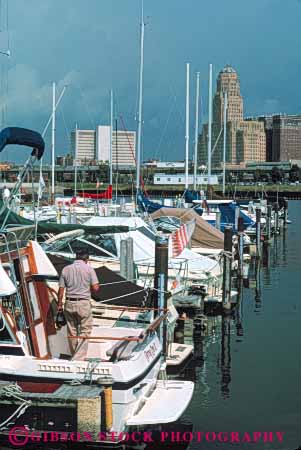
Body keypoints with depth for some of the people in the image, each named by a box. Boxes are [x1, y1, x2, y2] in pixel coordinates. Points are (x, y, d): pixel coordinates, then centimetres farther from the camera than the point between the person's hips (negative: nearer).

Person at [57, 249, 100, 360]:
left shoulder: (66, 269, 4)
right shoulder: (89, 269, -3)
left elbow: (61, 289, 4)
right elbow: (95, 288, -9)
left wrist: (59, 304, 12)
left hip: (69, 303, 3)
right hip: (84, 303, -3)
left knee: (72, 332, 14)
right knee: (84, 331, 3)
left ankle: (74, 356, 24)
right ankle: (79, 357, -4)